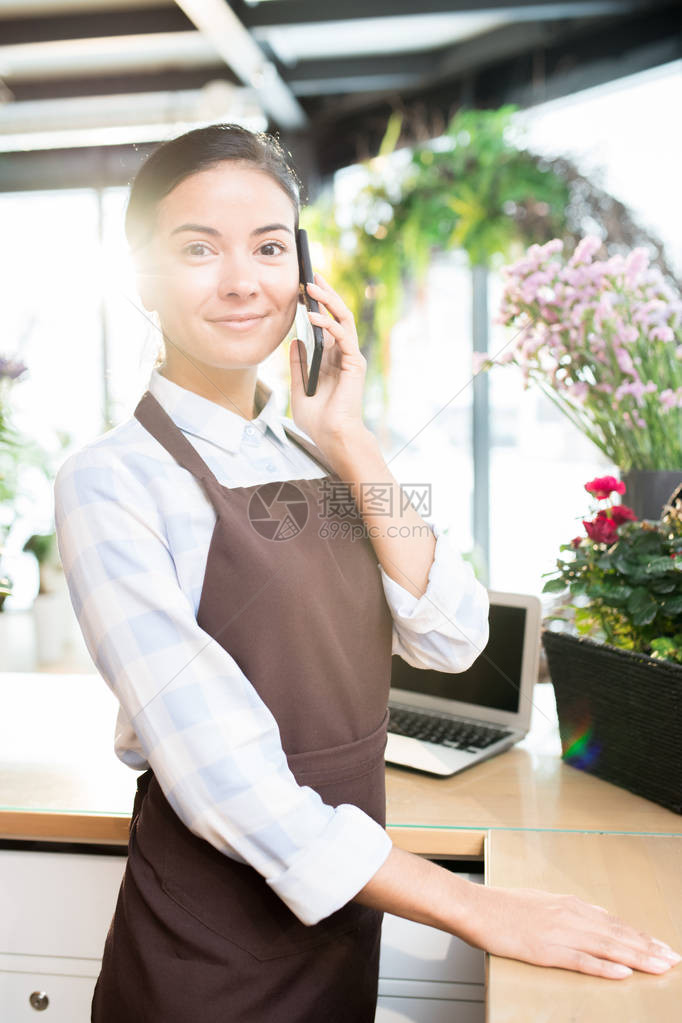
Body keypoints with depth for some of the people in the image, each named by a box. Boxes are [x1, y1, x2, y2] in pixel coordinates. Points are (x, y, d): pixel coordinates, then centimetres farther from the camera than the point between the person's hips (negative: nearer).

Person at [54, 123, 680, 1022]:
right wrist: (476, 910, -22)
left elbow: (452, 642, -7)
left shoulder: (320, 456, 3)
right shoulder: (115, 480, -16)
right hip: (209, 949, -5)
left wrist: (353, 446, -13)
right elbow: (218, 775, -23)